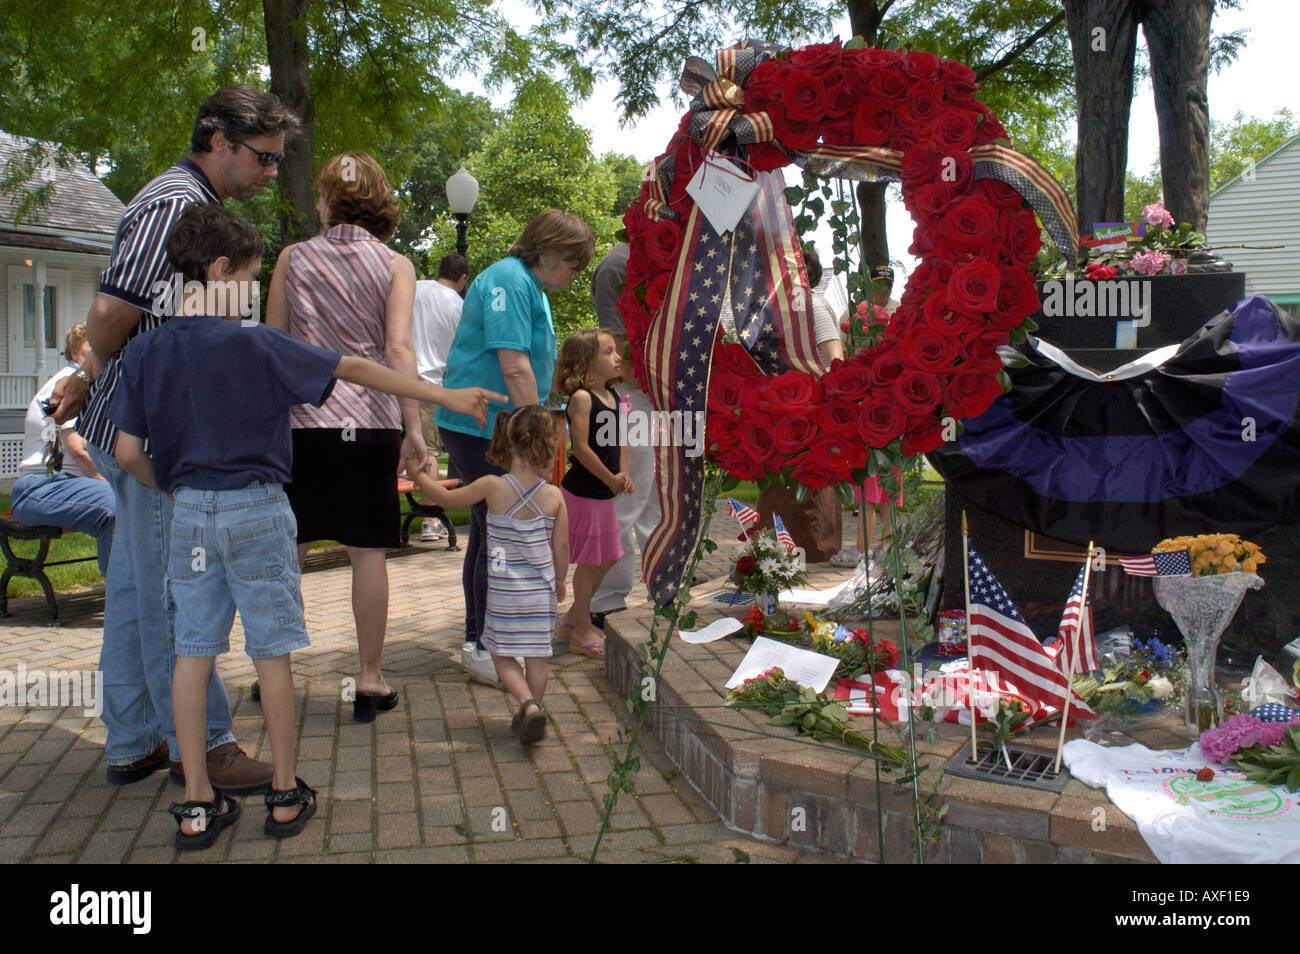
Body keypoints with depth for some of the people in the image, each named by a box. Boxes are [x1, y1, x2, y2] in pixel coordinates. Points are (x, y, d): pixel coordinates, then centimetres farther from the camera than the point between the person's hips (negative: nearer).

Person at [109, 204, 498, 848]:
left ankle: (197, 803, 15)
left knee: (193, 651, 9)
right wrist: (447, 397, -9)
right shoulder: (253, 344, -13)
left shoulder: (145, 351, 1)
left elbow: (128, 454, 1)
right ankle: (285, 795, 16)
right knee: (272, 651, 6)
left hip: (190, 514, 4)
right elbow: (355, 370, -12)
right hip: (256, 511, -4)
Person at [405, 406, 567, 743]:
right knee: (536, 657, 12)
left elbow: (446, 498, 3)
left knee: (502, 655, 9)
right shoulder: (554, 496, -7)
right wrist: (559, 580, 19)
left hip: (503, 591, -2)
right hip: (541, 591, 2)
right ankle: (529, 720, 20)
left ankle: (529, 704, -12)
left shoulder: (493, 487, -11)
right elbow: (561, 546, 1)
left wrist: (416, 473, 18)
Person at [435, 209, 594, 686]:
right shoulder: (508, 280, -15)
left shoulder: (530, 286, 18)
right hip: (482, 427, -10)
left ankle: (481, 641, 25)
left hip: (495, 429, 11)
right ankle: (483, 647, 2)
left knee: (491, 534, 15)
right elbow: (514, 368, -21)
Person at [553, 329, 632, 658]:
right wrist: (611, 480, -14)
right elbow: (582, 449, -21)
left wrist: (623, 475, 2)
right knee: (588, 561, 0)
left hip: (605, 493, 9)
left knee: (607, 558, 16)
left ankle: (573, 619, 32)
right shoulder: (581, 398, -16)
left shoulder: (613, 396, 10)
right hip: (582, 491, -9)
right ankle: (582, 634, 13)